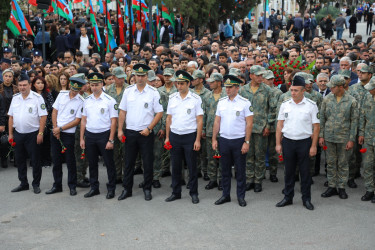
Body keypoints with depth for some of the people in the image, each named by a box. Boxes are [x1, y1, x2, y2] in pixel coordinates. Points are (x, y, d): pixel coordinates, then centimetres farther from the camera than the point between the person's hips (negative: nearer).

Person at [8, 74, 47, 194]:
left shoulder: (37, 98, -8)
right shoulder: (15, 98, 8)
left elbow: (43, 116, -11)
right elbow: (11, 117, 12)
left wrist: (40, 133, -16)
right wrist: (10, 133, 8)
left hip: (32, 134, -5)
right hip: (18, 134, 5)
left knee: (35, 160, 2)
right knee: (19, 160, 12)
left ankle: (36, 184, 13)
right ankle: (23, 183, 24)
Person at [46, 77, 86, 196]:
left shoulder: (81, 101, -9)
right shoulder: (62, 94, 3)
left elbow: (77, 121, -10)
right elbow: (54, 112, 7)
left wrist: (61, 129, -11)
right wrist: (55, 129, -3)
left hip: (69, 134, -4)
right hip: (55, 132, 4)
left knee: (70, 161, 2)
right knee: (56, 160, 11)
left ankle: (72, 187, 15)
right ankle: (57, 185, 22)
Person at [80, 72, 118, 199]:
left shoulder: (109, 100, -6)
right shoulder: (87, 100, 8)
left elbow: (113, 121, -9)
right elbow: (83, 120, 12)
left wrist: (111, 140, -13)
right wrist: (81, 138, 7)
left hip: (104, 135, -4)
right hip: (89, 135, 5)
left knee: (109, 163, 3)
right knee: (92, 163, 12)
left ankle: (111, 189, 15)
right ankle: (94, 188, 24)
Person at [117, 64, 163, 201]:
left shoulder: (153, 92, -3)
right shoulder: (128, 91, 5)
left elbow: (159, 113, -3)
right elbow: (122, 111, 9)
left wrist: (148, 128, -11)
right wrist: (120, 129, 2)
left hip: (146, 133, -2)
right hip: (130, 132, 3)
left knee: (148, 163, 4)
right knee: (129, 162, 9)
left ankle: (147, 189, 17)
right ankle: (127, 189, 20)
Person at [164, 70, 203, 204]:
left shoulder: (196, 99, -4)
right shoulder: (172, 98, 7)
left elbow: (200, 120, -5)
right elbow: (169, 118, 11)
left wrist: (198, 140, -10)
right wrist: (167, 137, 7)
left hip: (190, 136, -3)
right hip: (174, 136, 3)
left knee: (192, 166, 3)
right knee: (175, 166, 10)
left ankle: (194, 193, 15)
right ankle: (176, 193, 20)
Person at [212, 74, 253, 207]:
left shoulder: (245, 102, -7)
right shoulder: (221, 102, 7)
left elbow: (249, 124, -8)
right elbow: (217, 121, 11)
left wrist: (246, 142, -12)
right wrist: (214, 139, 6)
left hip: (239, 140, -4)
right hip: (224, 140, 4)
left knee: (240, 170, 5)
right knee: (225, 170, 11)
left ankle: (241, 196, 16)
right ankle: (225, 195, 22)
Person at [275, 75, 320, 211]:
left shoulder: (311, 105, -4)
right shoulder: (285, 104, 4)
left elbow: (316, 127, -3)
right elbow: (279, 125, 7)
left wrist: (313, 146, -7)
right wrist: (278, 143, 3)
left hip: (304, 142, -2)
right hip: (287, 142, 2)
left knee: (305, 172, 5)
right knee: (289, 171, 11)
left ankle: (306, 199, 17)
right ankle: (288, 197, 22)